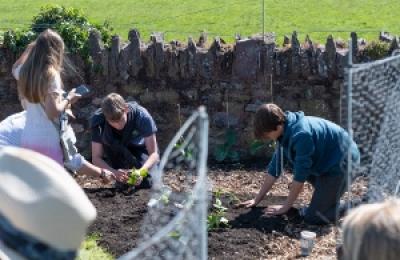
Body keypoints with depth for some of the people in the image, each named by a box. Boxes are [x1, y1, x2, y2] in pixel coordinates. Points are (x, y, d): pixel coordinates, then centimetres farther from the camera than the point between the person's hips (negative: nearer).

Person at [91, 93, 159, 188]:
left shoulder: (142, 116, -33)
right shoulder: (98, 120, -30)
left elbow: (154, 154, -31)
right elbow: (96, 158, -28)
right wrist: (114, 172, -47)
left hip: (139, 148, -1)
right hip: (116, 154, 2)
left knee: (146, 183, -25)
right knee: (106, 136, -30)